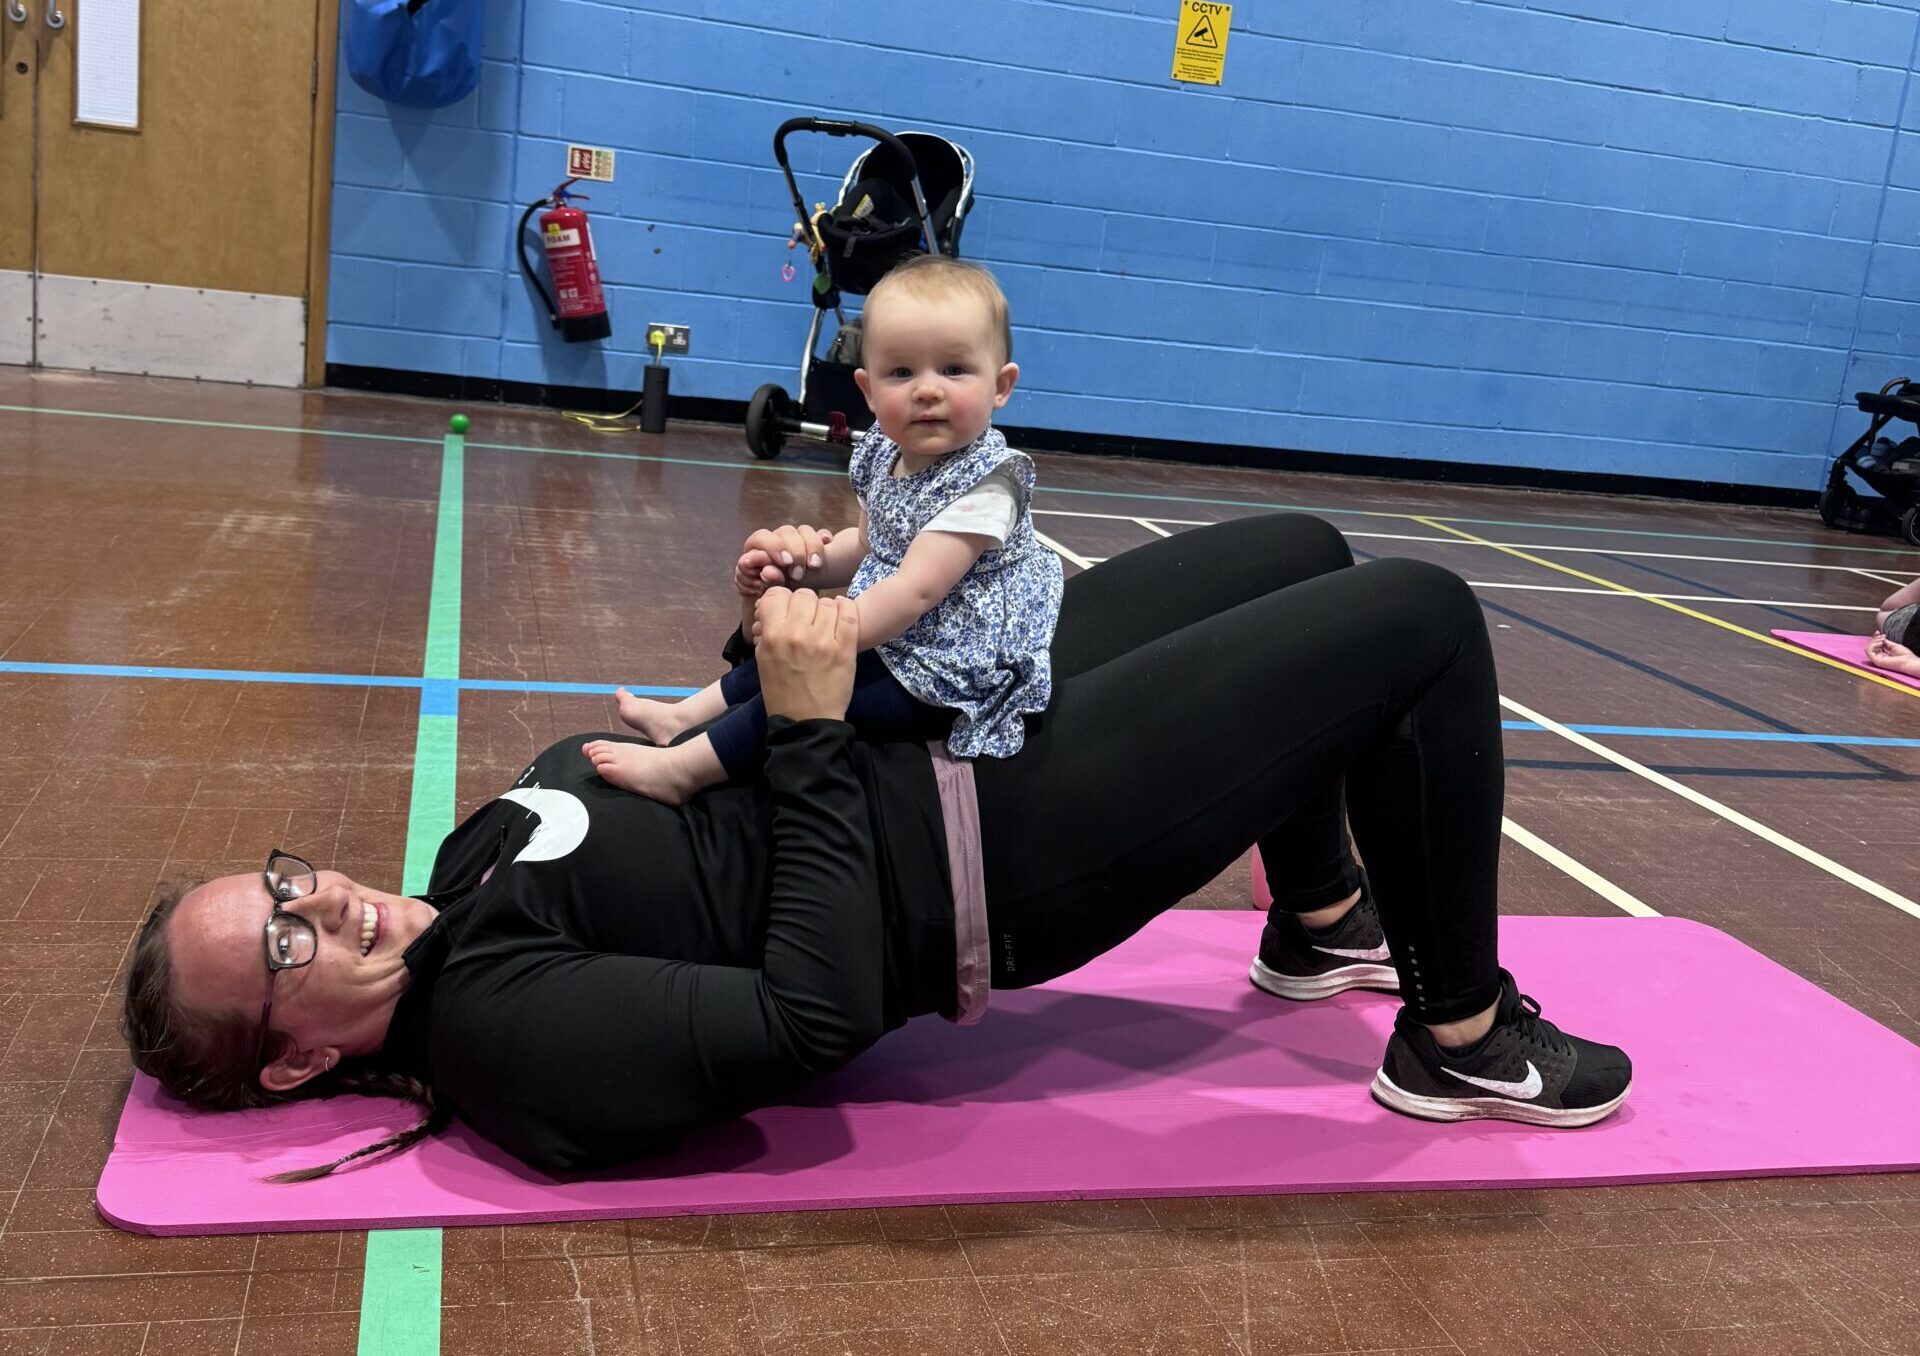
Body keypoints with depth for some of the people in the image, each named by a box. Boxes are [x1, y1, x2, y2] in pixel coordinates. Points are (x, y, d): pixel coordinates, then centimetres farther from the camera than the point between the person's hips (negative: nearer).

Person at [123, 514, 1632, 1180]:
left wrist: (786, 632, -4)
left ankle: (1322, 919, 35)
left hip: (946, 721, 9)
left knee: (1301, 550, 19)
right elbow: (815, 1019, -29)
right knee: (1425, 618, -12)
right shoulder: (502, 1030, -22)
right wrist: (812, 731, -26)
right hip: (1006, 844, -9)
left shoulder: (478, 858, 6)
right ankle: (1463, 1038, 8)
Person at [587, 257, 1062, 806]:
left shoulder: (985, 485, -27)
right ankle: (685, 718, 34)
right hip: (891, 643, 9)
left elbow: (914, 590, -33)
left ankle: (681, 769, -9)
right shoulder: (886, 455, 0)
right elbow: (866, 546, 16)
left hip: (943, 679, -9)